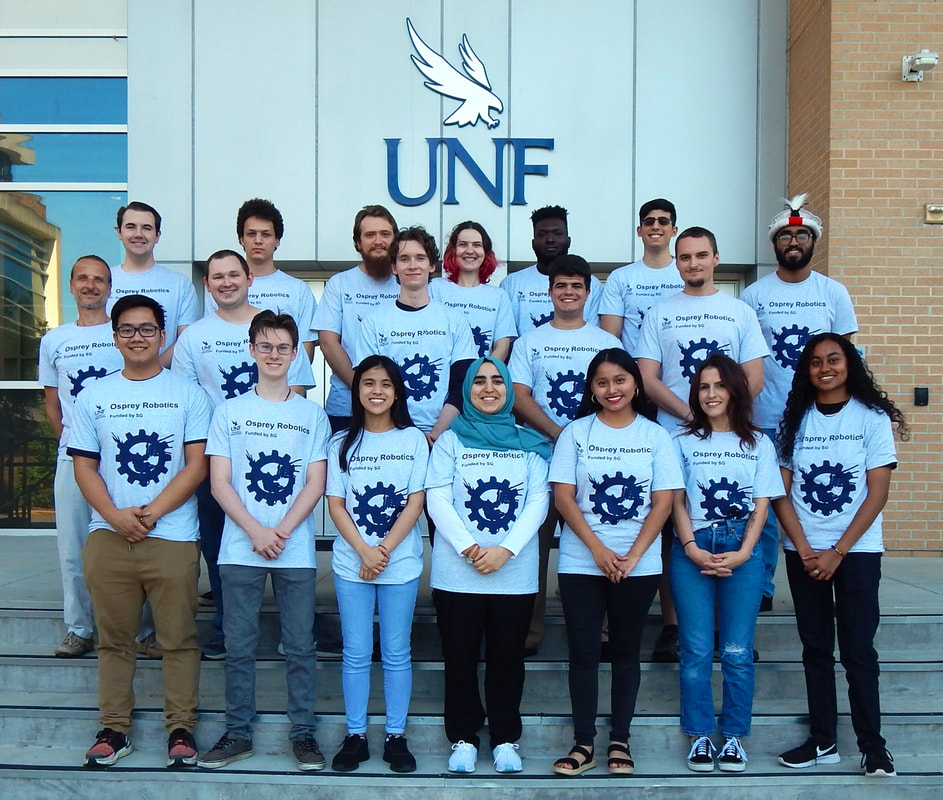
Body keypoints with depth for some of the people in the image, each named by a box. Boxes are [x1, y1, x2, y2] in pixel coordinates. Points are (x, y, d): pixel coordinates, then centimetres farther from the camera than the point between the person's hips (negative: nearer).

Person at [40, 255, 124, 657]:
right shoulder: (54, 341, 14)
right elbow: (52, 406, 18)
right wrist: (71, 441, 6)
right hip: (72, 458, 3)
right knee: (72, 548, 6)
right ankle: (78, 629, 17)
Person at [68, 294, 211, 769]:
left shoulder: (188, 394, 3)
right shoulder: (94, 396, 9)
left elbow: (197, 465, -3)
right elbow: (84, 466, 6)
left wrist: (151, 513, -12)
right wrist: (116, 516, -11)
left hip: (172, 537, -2)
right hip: (107, 537, 2)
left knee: (178, 638, 3)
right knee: (113, 638, 9)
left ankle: (181, 728, 13)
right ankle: (114, 728, 20)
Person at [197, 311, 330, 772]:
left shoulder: (313, 415, 7)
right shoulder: (229, 412, 7)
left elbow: (316, 484, 2)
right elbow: (220, 483, 1)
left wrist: (282, 531, -11)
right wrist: (257, 531, -11)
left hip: (296, 550, 0)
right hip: (240, 548, 0)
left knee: (300, 646, 4)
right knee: (239, 646, 6)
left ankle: (303, 733, 14)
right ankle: (237, 733, 18)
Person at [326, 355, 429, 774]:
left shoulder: (413, 439, 2)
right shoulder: (342, 443, 5)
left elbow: (415, 502, -3)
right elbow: (336, 505, 0)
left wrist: (384, 550, -12)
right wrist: (364, 551, -13)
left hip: (401, 563, -1)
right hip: (351, 562, 1)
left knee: (396, 653, 6)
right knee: (356, 655, 6)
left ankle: (396, 737, 16)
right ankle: (355, 736, 16)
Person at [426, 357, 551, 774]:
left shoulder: (529, 443, 9)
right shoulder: (451, 440, 6)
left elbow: (538, 502, 1)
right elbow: (437, 500, -3)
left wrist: (506, 549, -13)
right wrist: (469, 548, -15)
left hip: (515, 573, 1)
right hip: (457, 572, 0)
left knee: (507, 658, 7)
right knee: (460, 658, 6)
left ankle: (505, 740, 19)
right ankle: (463, 739, 18)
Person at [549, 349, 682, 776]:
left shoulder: (655, 436, 4)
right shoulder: (576, 433, 2)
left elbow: (663, 502, -1)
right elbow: (563, 497, -3)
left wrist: (633, 556, -11)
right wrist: (598, 549, -13)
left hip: (638, 565, 0)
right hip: (581, 563, 0)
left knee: (626, 651, 9)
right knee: (583, 653, 2)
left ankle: (620, 741, 19)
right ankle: (583, 743, 12)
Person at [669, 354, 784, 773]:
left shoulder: (758, 443, 9)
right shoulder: (684, 442, 9)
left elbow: (761, 505, 5)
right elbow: (677, 501, 4)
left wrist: (742, 553, -8)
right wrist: (692, 549, -10)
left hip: (742, 553, 0)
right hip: (692, 551, 0)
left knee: (737, 652, 1)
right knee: (696, 651, 1)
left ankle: (733, 735, 13)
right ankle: (700, 735, 11)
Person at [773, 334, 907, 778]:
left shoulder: (872, 417, -3)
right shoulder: (795, 420, 4)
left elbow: (877, 493, -7)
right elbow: (782, 494, 2)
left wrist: (837, 552, -12)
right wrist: (805, 550, -8)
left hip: (856, 551, -3)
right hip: (803, 553, 3)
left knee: (858, 650, -1)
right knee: (816, 648, 8)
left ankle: (872, 745, 10)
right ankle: (823, 741, 17)